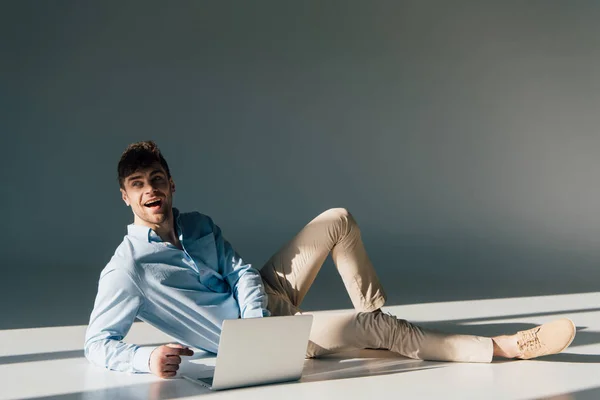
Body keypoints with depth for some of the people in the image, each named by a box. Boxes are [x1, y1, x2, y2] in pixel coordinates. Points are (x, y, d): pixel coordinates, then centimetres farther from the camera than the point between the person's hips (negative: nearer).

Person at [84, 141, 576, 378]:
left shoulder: (199, 226, 3)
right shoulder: (126, 270, -16)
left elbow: (242, 274, -1)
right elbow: (97, 343, -16)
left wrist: (259, 321, -21)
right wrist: (147, 357, -37)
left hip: (263, 299, 8)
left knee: (339, 219, 3)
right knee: (378, 330, -19)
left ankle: (373, 313, 10)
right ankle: (508, 346, -10)